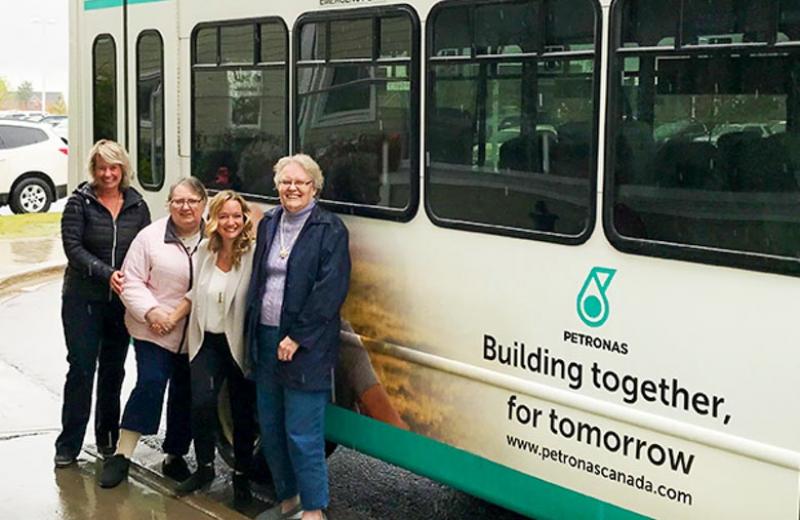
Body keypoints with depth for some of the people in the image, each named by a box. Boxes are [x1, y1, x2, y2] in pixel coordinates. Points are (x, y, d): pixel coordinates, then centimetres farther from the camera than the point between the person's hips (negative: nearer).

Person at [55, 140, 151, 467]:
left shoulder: (137, 205, 4)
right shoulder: (80, 203, -4)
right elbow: (73, 247, -11)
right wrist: (106, 274, -21)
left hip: (122, 300, 3)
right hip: (83, 299, -3)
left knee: (114, 369, 12)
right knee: (81, 368, -2)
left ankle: (108, 437, 26)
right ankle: (69, 444, 7)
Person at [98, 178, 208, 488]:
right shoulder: (151, 236, -5)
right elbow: (132, 281, -4)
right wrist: (150, 310, -18)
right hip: (154, 331, -3)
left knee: (185, 394, 10)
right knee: (150, 383, -14)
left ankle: (175, 457, 25)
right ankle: (122, 454, -5)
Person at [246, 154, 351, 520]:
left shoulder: (330, 230, -8)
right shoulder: (268, 224, 12)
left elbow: (331, 290, -15)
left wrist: (297, 338, -17)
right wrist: (251, 330, 9)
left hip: (305, 348, -7)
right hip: (265, 339, 7)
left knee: (302, 434, -5)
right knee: (270, 427, 14)